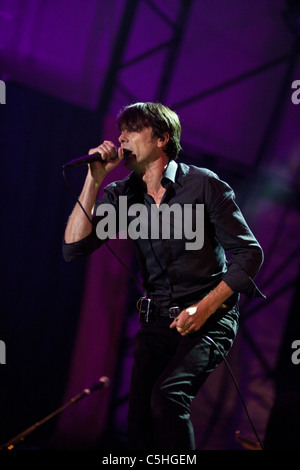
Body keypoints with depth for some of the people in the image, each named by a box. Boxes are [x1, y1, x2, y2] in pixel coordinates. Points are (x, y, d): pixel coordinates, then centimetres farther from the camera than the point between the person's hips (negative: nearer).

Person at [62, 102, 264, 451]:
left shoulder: (203, 184, -5)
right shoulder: (120, 195, 7)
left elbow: (249, 252, -5)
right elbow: (73, 248, -3)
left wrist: (204, 308, -14)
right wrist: (94, 178, -7)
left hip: (210, 318, -4)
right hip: (156, 322, 5)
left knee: (166, 396, -25)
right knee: (139, 418, -5)